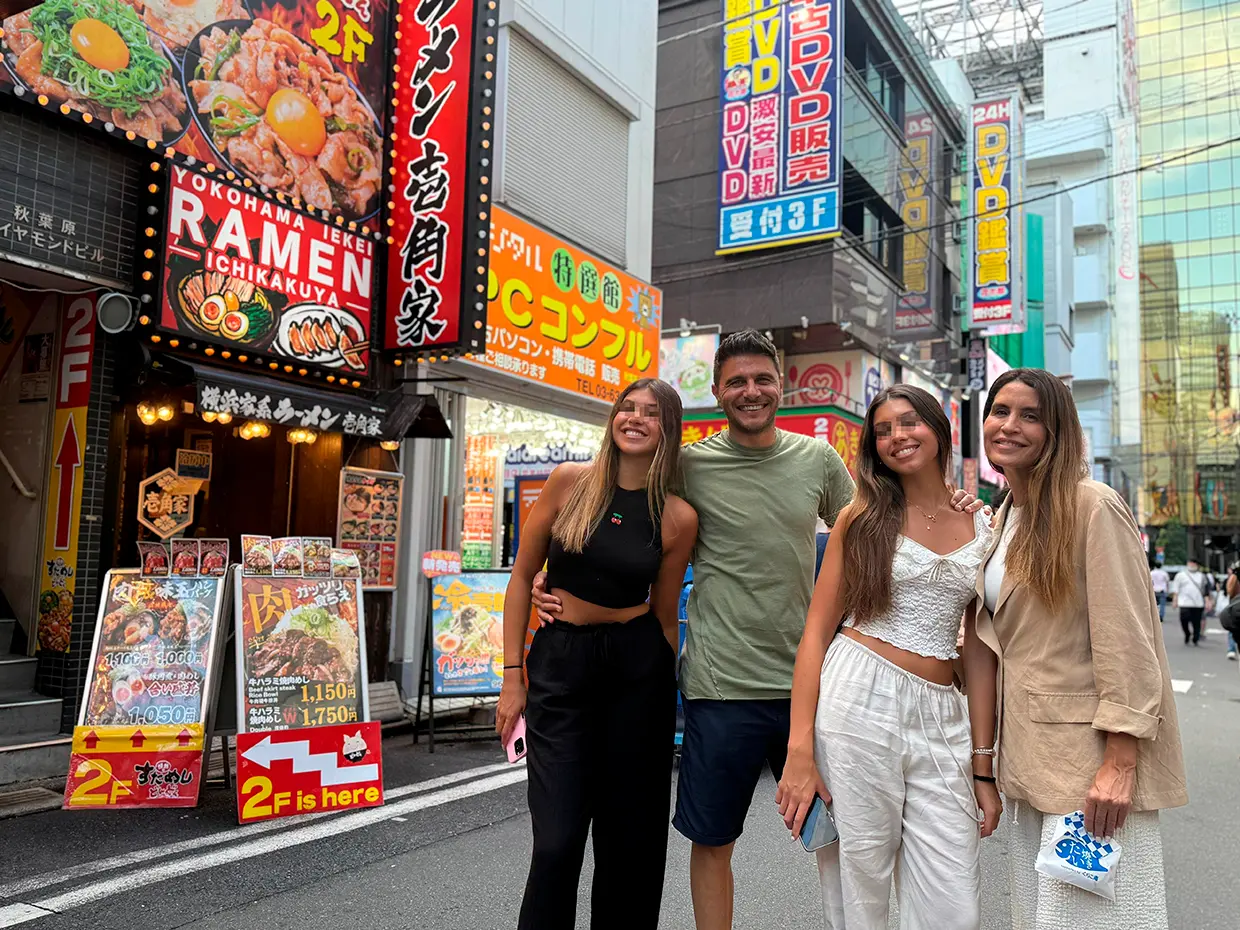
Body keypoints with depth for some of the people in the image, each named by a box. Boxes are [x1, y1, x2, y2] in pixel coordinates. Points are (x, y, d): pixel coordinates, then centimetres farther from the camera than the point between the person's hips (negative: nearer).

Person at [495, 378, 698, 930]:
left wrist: (672, 694, 9)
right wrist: (512, 675, -1)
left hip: (639, 670, 1)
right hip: (558, 663, -1)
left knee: (631, 831, 10)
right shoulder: (569, 482, -3)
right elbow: (522, 577, 1)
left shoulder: (678, 518, -3)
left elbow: (664, 614, 6)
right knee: (557, 838, -2)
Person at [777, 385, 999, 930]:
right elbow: (816, 631, -1)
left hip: (940, 720, 2)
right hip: (855, 701, -2)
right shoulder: (863, 517, 4)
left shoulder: (984, 530, 10)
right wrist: (799, 750, -11)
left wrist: (984, 769, 6)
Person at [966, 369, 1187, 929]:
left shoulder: (1092, 507, -11)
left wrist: (1120, 764, -19)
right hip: (1028, 757, 7)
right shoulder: (1000, 520, 12)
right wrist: (984, 755, 11)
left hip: (1091, 758, -7)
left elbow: (1127, 642, -15)